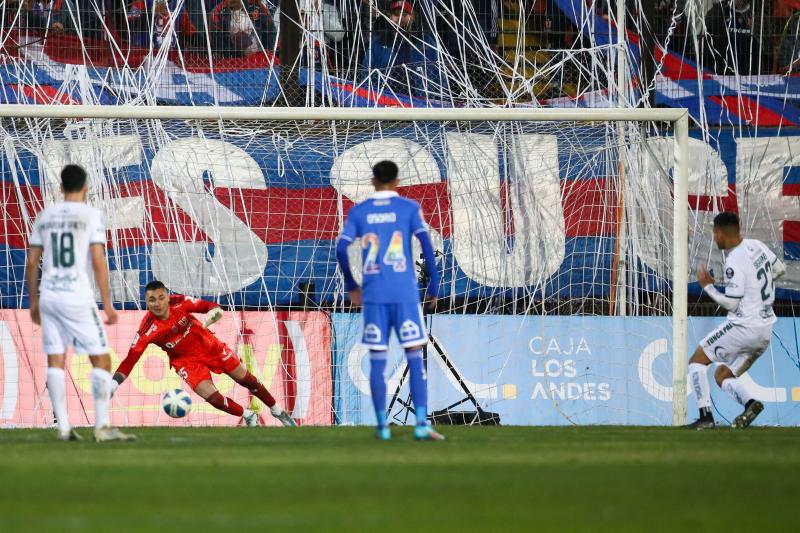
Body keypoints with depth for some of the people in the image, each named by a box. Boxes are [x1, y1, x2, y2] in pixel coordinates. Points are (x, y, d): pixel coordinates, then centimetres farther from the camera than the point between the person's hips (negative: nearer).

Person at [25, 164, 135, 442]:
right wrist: (107, 303, -7)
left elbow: (32, 262, 11)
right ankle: (102, 425, -5)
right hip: (78, 297, -5)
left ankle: (63, 426, 3)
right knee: (101, 359, 1)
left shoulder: (45, 216, 11)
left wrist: (33, 301, 20)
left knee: (55, 361, 6)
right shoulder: (91, 215, -4)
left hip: (49, 296, 5)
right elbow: (98, 262, -11)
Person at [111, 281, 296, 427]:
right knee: (212, 397, -18)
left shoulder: (179, 303, -23)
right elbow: (130, 360, -27)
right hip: (185, 360, -2)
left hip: (207, 345, 2)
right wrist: (113, 385, -38)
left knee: (246, 379, 10)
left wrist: (213, 313, -35)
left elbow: (210, 306, -11)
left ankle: (278, 412, 32)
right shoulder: (147, 330, -27)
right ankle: (248, 416, 10)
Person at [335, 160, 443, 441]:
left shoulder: (358, 212, 8)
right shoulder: (409, 208, 3)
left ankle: (382, 426, 6)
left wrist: (351, 285, 16)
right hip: (405, 292, -2)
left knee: (377, 359, 6)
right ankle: (421, 423, -10)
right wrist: (434, 285, 4)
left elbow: (341, 249, 3)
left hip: (373, 293, 2)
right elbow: (426, 246, -4)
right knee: (414, 356, -1)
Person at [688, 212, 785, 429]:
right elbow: (780, 269, 22)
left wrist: (707, 286, -5)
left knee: (697, 361, 5)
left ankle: (705, 417, -7)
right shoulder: (757, 246, 6)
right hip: (765, 331, 8)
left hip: (743, 326, -8)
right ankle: (750, 403, -10)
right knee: (722, 376, 18)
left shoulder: (735, 262, -19)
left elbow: (731, 304, -17)